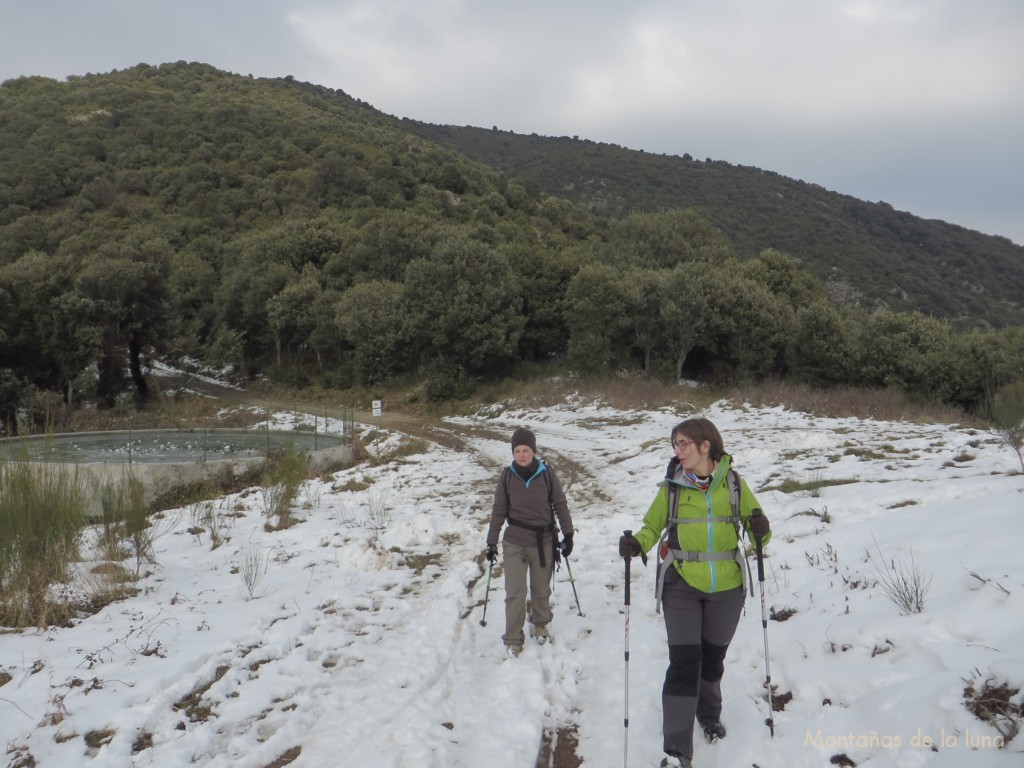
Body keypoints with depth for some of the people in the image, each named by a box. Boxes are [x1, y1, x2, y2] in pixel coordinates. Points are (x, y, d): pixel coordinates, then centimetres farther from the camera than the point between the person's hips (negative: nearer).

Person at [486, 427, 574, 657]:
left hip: (544, 543, 0)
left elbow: (560, 504, -1)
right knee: (515, 593, 0)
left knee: (542, 590, 16)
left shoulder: (547, 472, -10)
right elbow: (499, 510, 1)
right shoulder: (507, 475, -7)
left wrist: (568, 534, -1)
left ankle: (540, 625, 41)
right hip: (514, 544, 0)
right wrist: (491, 542, 3)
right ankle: (513, 638, 16)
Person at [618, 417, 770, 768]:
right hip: (682, 585, -1)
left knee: (713, 657, 18)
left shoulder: (734, 484, -3)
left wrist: (761, 530, -19)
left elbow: (755, 525, 4)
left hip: (726, 587, 2)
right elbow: (652, 526, 3)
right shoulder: (672, 486, -4)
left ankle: (709, 715, 46)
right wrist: (636, 544, -17)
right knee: (683, 661, -9)